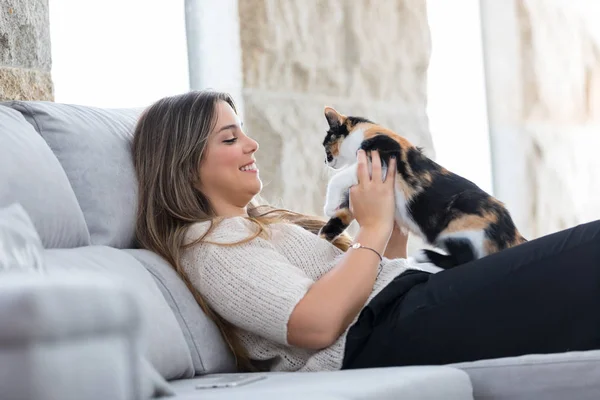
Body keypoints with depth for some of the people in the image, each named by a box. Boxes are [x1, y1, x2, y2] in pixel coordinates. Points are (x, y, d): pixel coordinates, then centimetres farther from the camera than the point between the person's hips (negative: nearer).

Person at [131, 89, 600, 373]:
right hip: (379, 336, -10)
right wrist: (374, 229, -9)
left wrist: (395, 221, 9)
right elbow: (316, 324, -19)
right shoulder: (210, 246, -3)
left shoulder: (264, 222, 26)